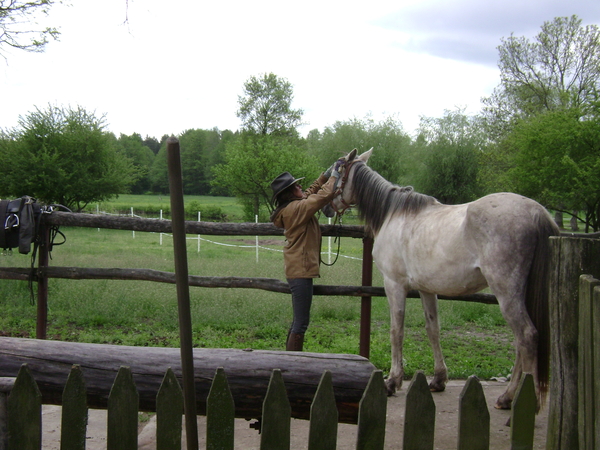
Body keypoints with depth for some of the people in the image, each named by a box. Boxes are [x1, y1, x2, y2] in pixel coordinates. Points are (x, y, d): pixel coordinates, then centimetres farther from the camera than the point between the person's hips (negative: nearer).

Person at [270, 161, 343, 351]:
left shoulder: (293, 207, 12)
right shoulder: (296, 208, -17)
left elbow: (312, 192, 27)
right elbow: (324, 196, -22)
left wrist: (327, 174, 18)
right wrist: (334, 175, -8)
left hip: (297, 269, 11)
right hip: (301, 270, -11)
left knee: (298, 321, 19)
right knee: (301, 322, -7)